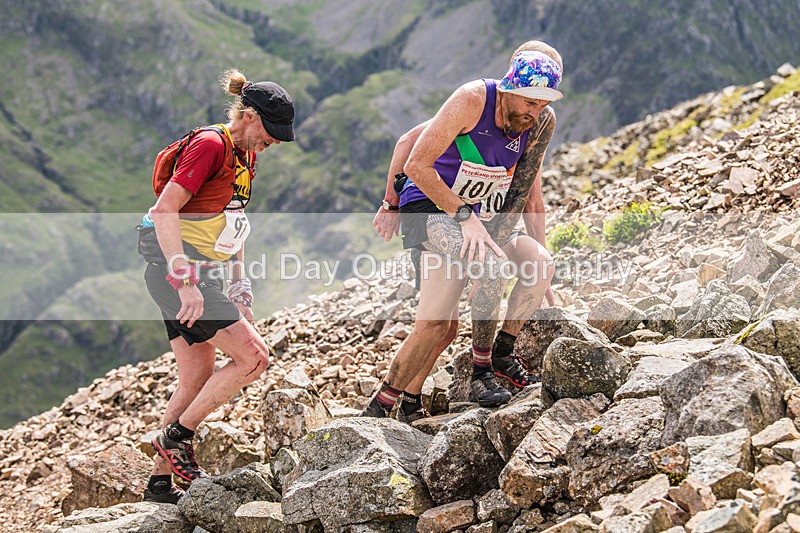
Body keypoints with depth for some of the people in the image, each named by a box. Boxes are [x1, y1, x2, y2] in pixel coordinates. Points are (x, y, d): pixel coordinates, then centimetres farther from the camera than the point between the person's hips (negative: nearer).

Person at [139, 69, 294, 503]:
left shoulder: (245, 155, 14)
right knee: (253, 356, -12)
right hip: (177, 271, -10)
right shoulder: (210, 145, -15)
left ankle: (161, 481, 17)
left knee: (197, 380, 10)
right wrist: (185, 281, -27)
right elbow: (165, 211, -23)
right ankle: (177, 436, -1)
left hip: (198, 273, 10)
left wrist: (239, 284, 21)